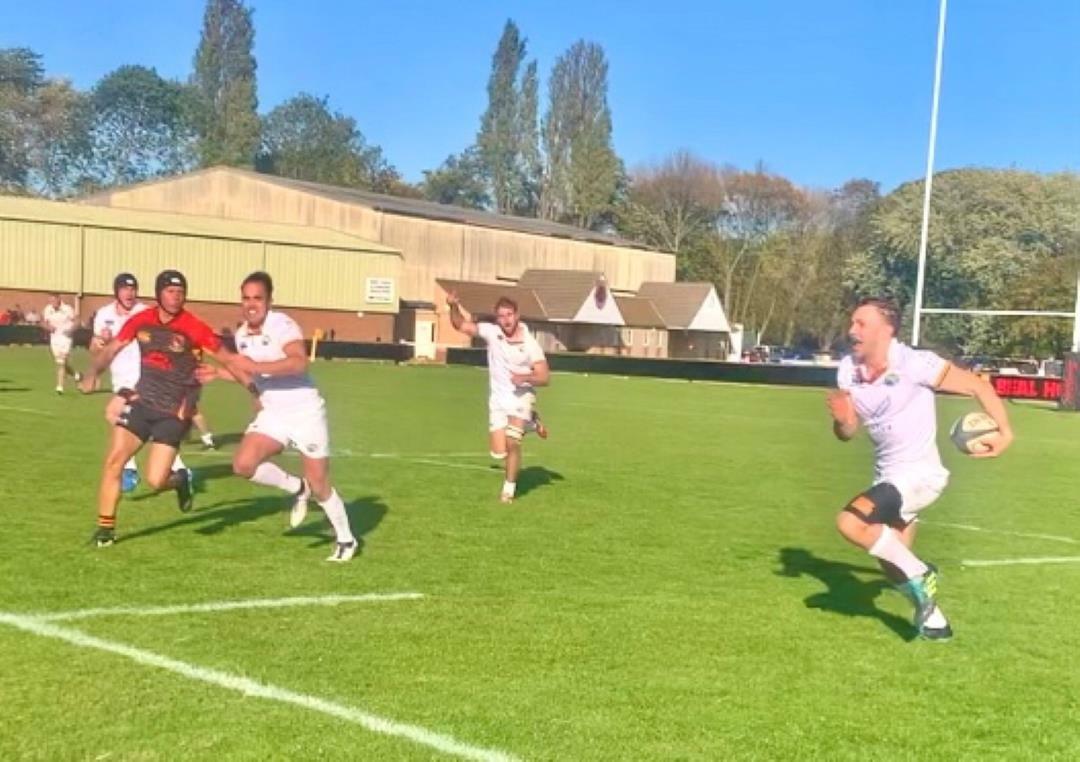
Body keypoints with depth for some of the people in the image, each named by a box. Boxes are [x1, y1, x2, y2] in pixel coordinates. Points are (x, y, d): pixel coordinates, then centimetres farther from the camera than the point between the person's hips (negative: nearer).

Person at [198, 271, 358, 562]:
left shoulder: (282, 324, -18)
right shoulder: (241, 335, 5)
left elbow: (299, 362, -36)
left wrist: (256, 366, -39)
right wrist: (218, 372, 11)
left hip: (305, 413, -6)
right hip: (272, 414, 6)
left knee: (319, 486, 1)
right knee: (243, 464, -16)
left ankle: (346, 539, 25)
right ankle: (297, 488, 11)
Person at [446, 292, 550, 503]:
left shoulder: (530, 343, -14)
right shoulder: (492, 332, -6)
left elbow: (544, 377, -12)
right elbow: (461, 325, -2)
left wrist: (526, 378, -32)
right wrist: (454, 306, -21)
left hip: (521, 397, -3)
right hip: (498, 399, 4)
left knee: (512, 443, -20)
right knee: (498, 453, 2)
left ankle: (510, 486, 3)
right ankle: (529, 422, 29)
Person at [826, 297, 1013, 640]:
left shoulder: (913, 363, -21)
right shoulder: (848, 369, -3)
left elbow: (977, 385, -14)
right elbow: (846, 434, 2)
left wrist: (1004, 432, -24)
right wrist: (842, 419, -20)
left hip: (918, 474, -8)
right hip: (887, 476, 8)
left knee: (850, 522, -27)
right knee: (895, 562, 19)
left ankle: (920, 577, -7)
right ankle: (932, 618, 43)